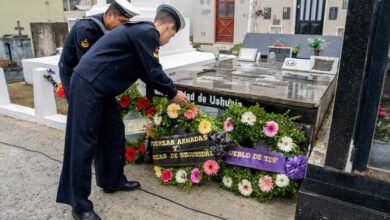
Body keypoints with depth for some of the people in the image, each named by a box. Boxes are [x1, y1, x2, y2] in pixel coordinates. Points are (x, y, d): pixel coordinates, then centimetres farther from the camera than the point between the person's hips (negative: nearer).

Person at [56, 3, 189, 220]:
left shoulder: (142, 31, 18)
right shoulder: (147, 33, -13)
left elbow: (147, 73, 23)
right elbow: (155, 73, -13)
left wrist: (170, 91, 25)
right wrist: (173, 93, 3)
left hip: (100, 87, 10)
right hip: (88, 85, -10)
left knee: (114, 132, 16)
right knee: (84, 143, -4)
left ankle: (112, 181, 31)